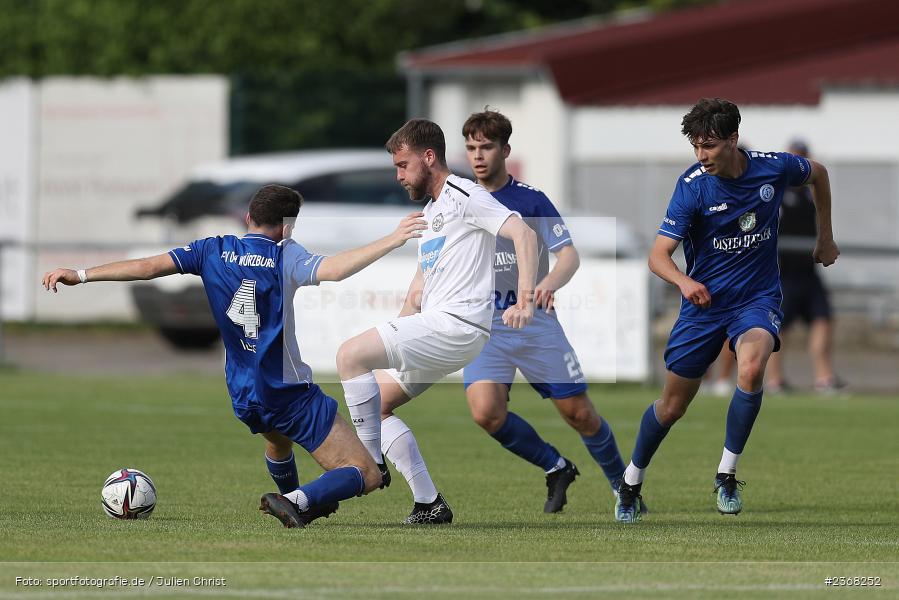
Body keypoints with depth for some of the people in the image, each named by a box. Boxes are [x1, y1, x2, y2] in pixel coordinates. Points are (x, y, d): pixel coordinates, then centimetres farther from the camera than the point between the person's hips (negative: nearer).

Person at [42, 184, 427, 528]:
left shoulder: (214, 251, 3)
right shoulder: (284, 256, -9)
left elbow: (149, 266, -2)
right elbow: (334, 270, -28)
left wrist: (80, 275, 0)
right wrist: (392, 241, -27)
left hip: (243, 396, 6)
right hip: (291, 393, -6)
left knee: (278, 439, 42)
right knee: (366, 476, -9)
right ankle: (298, 502, -30)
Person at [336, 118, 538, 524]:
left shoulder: (464, 197, -6)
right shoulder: (430, 211, 24)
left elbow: (523, 233, -19)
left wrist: (525, 300, -29)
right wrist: (392, 344, 18)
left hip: (457, 324, -10)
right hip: (433, 326, 10)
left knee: (350, 355, -19)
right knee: (375, 406, 10)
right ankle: (429, 505, 6)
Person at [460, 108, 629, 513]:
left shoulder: (531, 200, -3)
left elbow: (569, 254, -10)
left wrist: (551, 281, -31)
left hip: (535, 322, -2)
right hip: (482, 325, 2)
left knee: (580, 414, -1)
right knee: (486, 412, -21)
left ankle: (622, 484, 25)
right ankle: (556, 469, 3)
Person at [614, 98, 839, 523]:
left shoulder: (773, 168, -11)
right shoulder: (692, 185, -18)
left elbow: (817, 173, 14)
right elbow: (658, 255, -22)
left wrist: (825, 237, 18)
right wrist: (684, 281, -44)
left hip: (757, 297, 0)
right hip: (704, 302, 0)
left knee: (751, 369, -32)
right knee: (672, 406, 6)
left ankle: (727, 476, -16)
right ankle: (631, 482, 33)